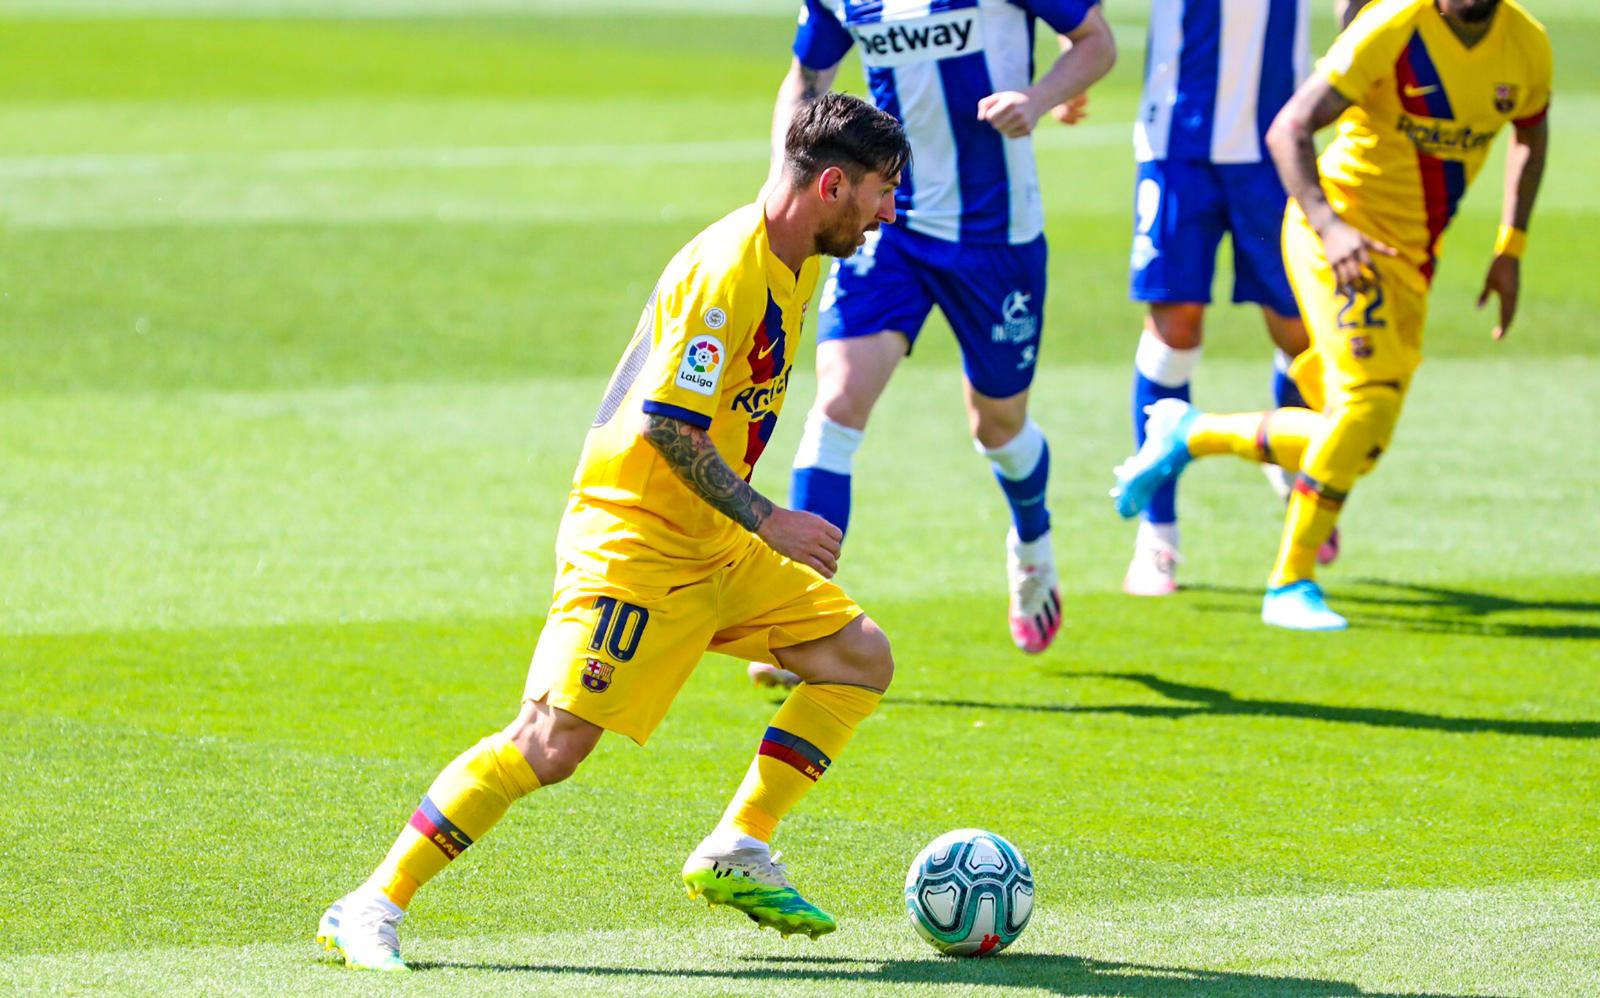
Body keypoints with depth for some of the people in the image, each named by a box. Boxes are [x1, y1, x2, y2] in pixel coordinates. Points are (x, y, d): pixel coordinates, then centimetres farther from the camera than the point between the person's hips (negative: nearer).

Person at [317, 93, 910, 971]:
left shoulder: (793, 264, 9)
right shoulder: (726, 269, -20)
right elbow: (667, 422, -24)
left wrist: (756, 522, 24)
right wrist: (768, 522, -22)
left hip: (713, 545, 10)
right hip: (632, 537, -10)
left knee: (861, 659, 5)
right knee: (552, 741, -16)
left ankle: (735, 852, 9)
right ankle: (371, 911, -10)